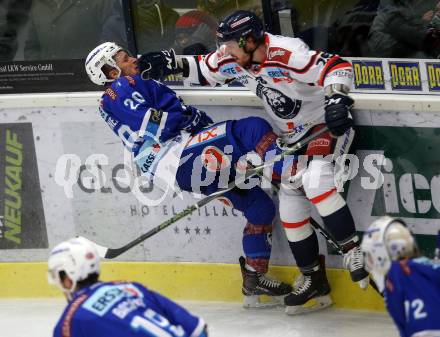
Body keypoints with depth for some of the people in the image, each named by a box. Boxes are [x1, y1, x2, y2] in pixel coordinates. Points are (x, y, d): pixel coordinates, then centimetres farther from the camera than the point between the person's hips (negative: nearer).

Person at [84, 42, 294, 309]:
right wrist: (192, 117, -3)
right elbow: (153, 126, -10)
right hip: (174, 157, -10)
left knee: (260, 205, 9)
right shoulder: (121, 88, 3)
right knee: (253, 129, -20)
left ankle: (254, 280, 11)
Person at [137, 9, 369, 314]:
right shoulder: (234, 60, -4)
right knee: (291, 201, 5)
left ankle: (354, 251, -22)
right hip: (294, 136, 9)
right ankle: (314, 280, 15)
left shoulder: (286, 54, -29)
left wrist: (336, 98, -46)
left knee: (314, 180, -32)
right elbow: (206, 70, 13)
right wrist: (173, 63, -1)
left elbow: (338, 67, -31)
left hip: (328, 123, -9)